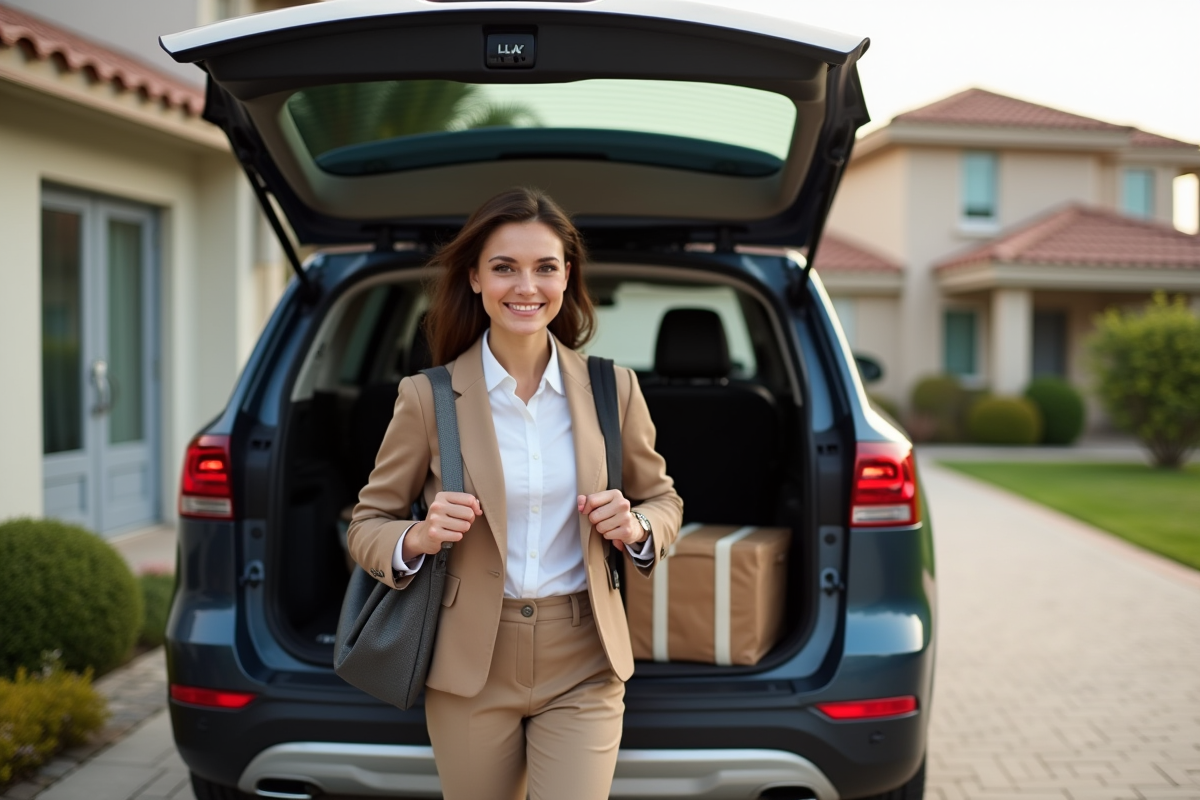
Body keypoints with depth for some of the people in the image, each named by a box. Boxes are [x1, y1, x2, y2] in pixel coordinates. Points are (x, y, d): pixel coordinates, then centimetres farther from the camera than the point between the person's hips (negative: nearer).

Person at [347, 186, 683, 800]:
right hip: (470, 667, 0)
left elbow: (663, 501, 12)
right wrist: (418, 539, -19)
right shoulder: (428, 396, -6)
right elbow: (366, 526, 2)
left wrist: (636, 528, -10)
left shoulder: (613, 389, -1)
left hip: (582, 669, 1)